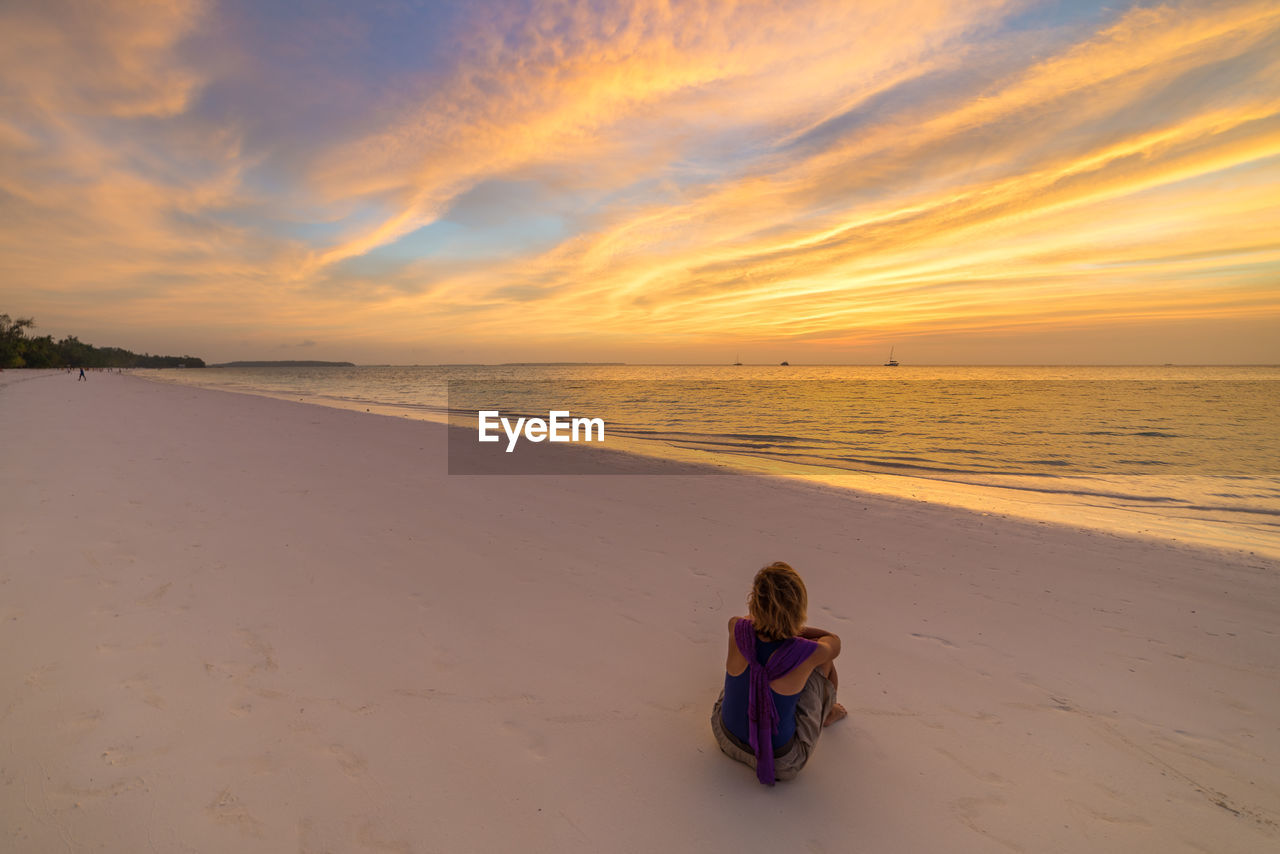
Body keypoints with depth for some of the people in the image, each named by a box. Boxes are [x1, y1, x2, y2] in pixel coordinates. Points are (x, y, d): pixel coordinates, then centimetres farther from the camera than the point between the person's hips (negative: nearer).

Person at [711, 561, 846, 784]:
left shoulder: (738, 633, -24)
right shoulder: (810, 654, -29)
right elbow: (834, 642, -3)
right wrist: (795, 629, 8)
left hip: (727, 738, 3)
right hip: (781, 762, -2)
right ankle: (828, 715, 46)